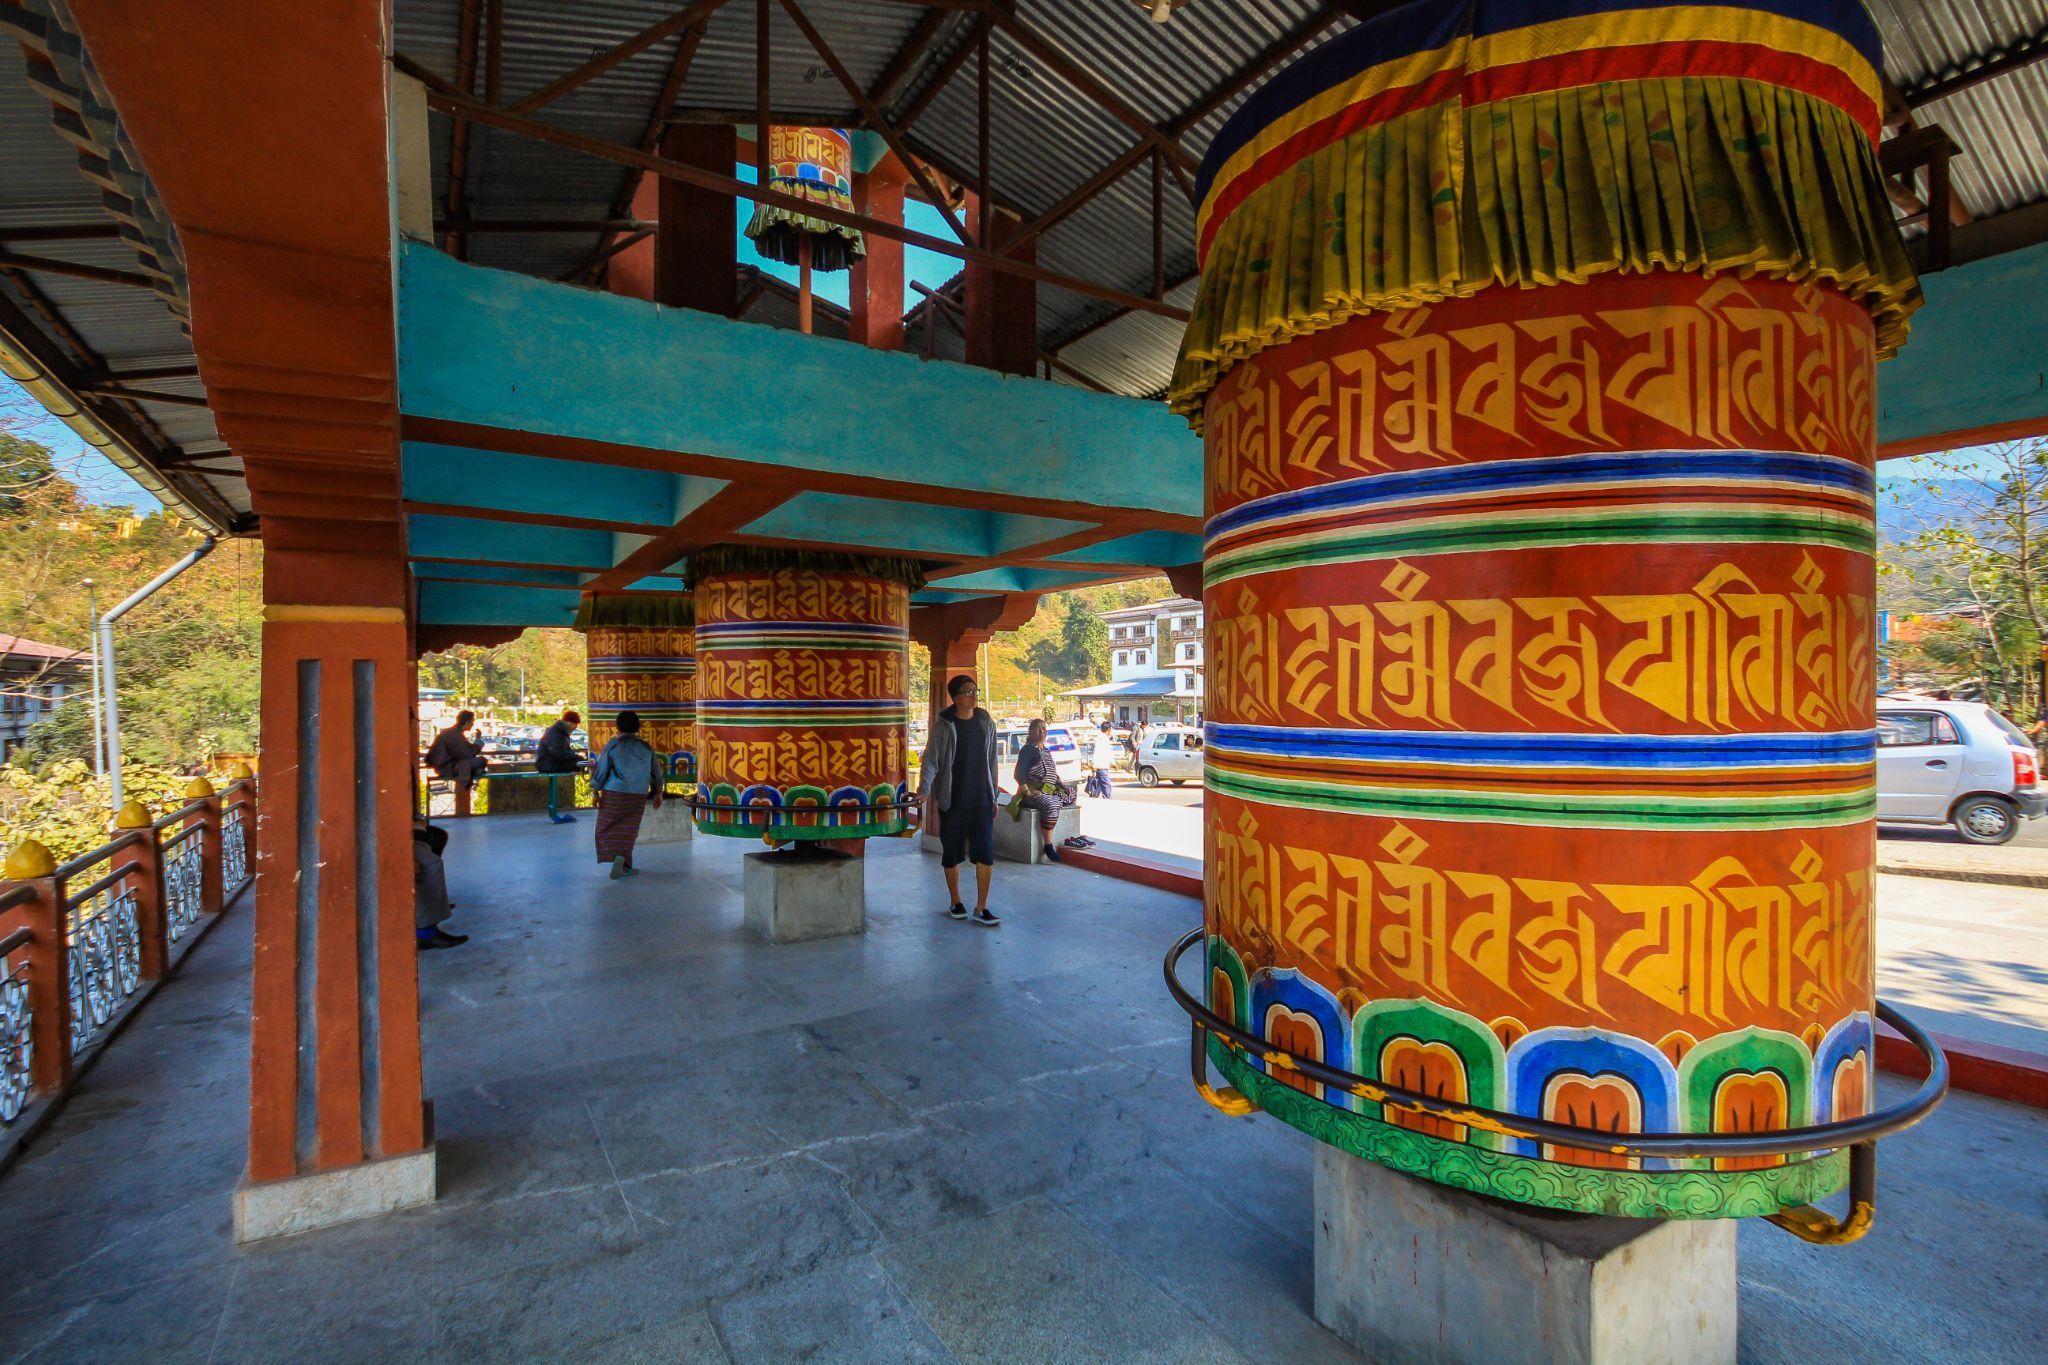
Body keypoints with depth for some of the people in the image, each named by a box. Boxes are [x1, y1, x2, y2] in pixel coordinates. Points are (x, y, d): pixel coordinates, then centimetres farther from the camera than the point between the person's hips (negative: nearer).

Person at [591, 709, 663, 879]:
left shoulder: (612, 745, -3)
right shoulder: (646, 747, 5)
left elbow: (601, 769, -5)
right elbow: (656, 772, 10)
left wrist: (595, 791, 2)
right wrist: (657, 793, 19)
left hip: (614, 793, -2)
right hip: (638, 795, 2)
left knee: (607, 827, 10)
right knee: (628, 830, 9)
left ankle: (618, 855, -11)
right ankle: (624, 862, -5)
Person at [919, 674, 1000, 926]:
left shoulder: (986, 723, 6)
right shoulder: (944, 726, -6)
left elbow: (991, 762, 13)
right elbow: (931, 761, -10)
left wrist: (994, 797, 13)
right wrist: (925, 790, -25)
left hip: (982, 801, 3)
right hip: (952, 801, -3)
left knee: (986, 854, -1)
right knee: (952, 854, 9)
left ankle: (981, 908, 9)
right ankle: (955, 902, 27)